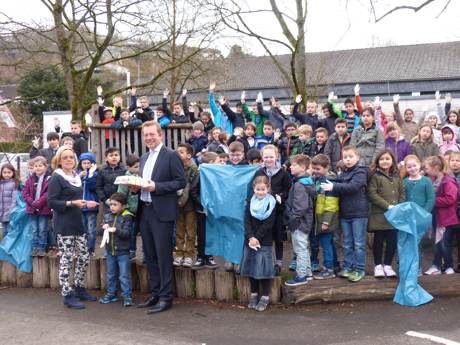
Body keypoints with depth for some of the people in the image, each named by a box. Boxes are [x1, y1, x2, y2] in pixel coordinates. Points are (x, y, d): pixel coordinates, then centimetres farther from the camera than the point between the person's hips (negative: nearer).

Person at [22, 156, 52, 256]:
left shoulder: (49, 179, -8)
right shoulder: (30, 179, 7)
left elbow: (48, 194, -14)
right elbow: (25, 193, 4)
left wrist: (38, 203, -18)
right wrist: (32, 202, -11)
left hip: (44, 209, -4)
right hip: (32, 209, 4)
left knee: (42, 230, 4)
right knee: (34, 230, 12)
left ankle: (41, 248, 12)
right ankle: (35, 248, 19)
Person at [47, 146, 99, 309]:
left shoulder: (76, 177, 13)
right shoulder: (56, 178, -8)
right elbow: (51, 202, -15)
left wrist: (85, 203, 10)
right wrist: (72, 203, -23)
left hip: (78, 223, 8)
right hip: (64, 226, -7)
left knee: (84, 257, 10)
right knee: (66, 260, -3)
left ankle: (79, 289, 25)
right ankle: (68, 295, 6)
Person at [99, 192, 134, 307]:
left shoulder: (127, 217, -10)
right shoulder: (107, 216, 6)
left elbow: (127, 233, -17)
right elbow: (101, 231, 12)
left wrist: (116, 230, -29)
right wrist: (104, 228, -10)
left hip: (123, 251, -5)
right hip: (110, 250, 6)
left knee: (124, 275, -1)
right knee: (111, 274, 17)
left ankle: (127, 296, 7)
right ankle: (111, 294, 29)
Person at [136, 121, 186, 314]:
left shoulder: (171, 156, -7)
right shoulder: (144, 158, 16)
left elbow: (181, 182, -12)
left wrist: (156, 187, -19)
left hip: (162, 212, -8)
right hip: (145, 211, 8)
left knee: (163, 256, -3)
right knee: (150, 255, 13)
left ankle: (165, 297, 6)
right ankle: (155, 294, 24)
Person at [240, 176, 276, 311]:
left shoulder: (271, 204, -6)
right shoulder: (250, 203, 5)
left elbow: (268, 224, -11)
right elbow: (246, 221, -2)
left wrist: (257, 238, -15)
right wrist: (250, 237, -15)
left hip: (265, 242, -4)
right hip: (250, 240, 4)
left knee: (263, 268, -3)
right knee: (251, 267, 9)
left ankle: (265, 297, 7)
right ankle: (254, 294, 22)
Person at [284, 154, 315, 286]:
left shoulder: (299, 185, -21)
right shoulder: (306, 181, 11)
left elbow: (300, 206, -26)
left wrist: (293, 219, -19)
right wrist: (292, 218, 18)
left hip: (299, 222, -10)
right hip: (305, 221, 10)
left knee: (300, 249, -1)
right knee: (303, 248, 19)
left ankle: (301, 276, 8)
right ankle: (307, 273, 29)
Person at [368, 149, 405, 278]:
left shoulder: (396, 176, 12)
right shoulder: (375, 176, -3)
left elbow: (402, 193, 12)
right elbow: (372, 194, -11)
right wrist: (388, 206, -15)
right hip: (379, 214, -4)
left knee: (392, 240, 5)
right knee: (379, 240, 4)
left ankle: (387, 265, 19)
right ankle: (378, 265, 17)